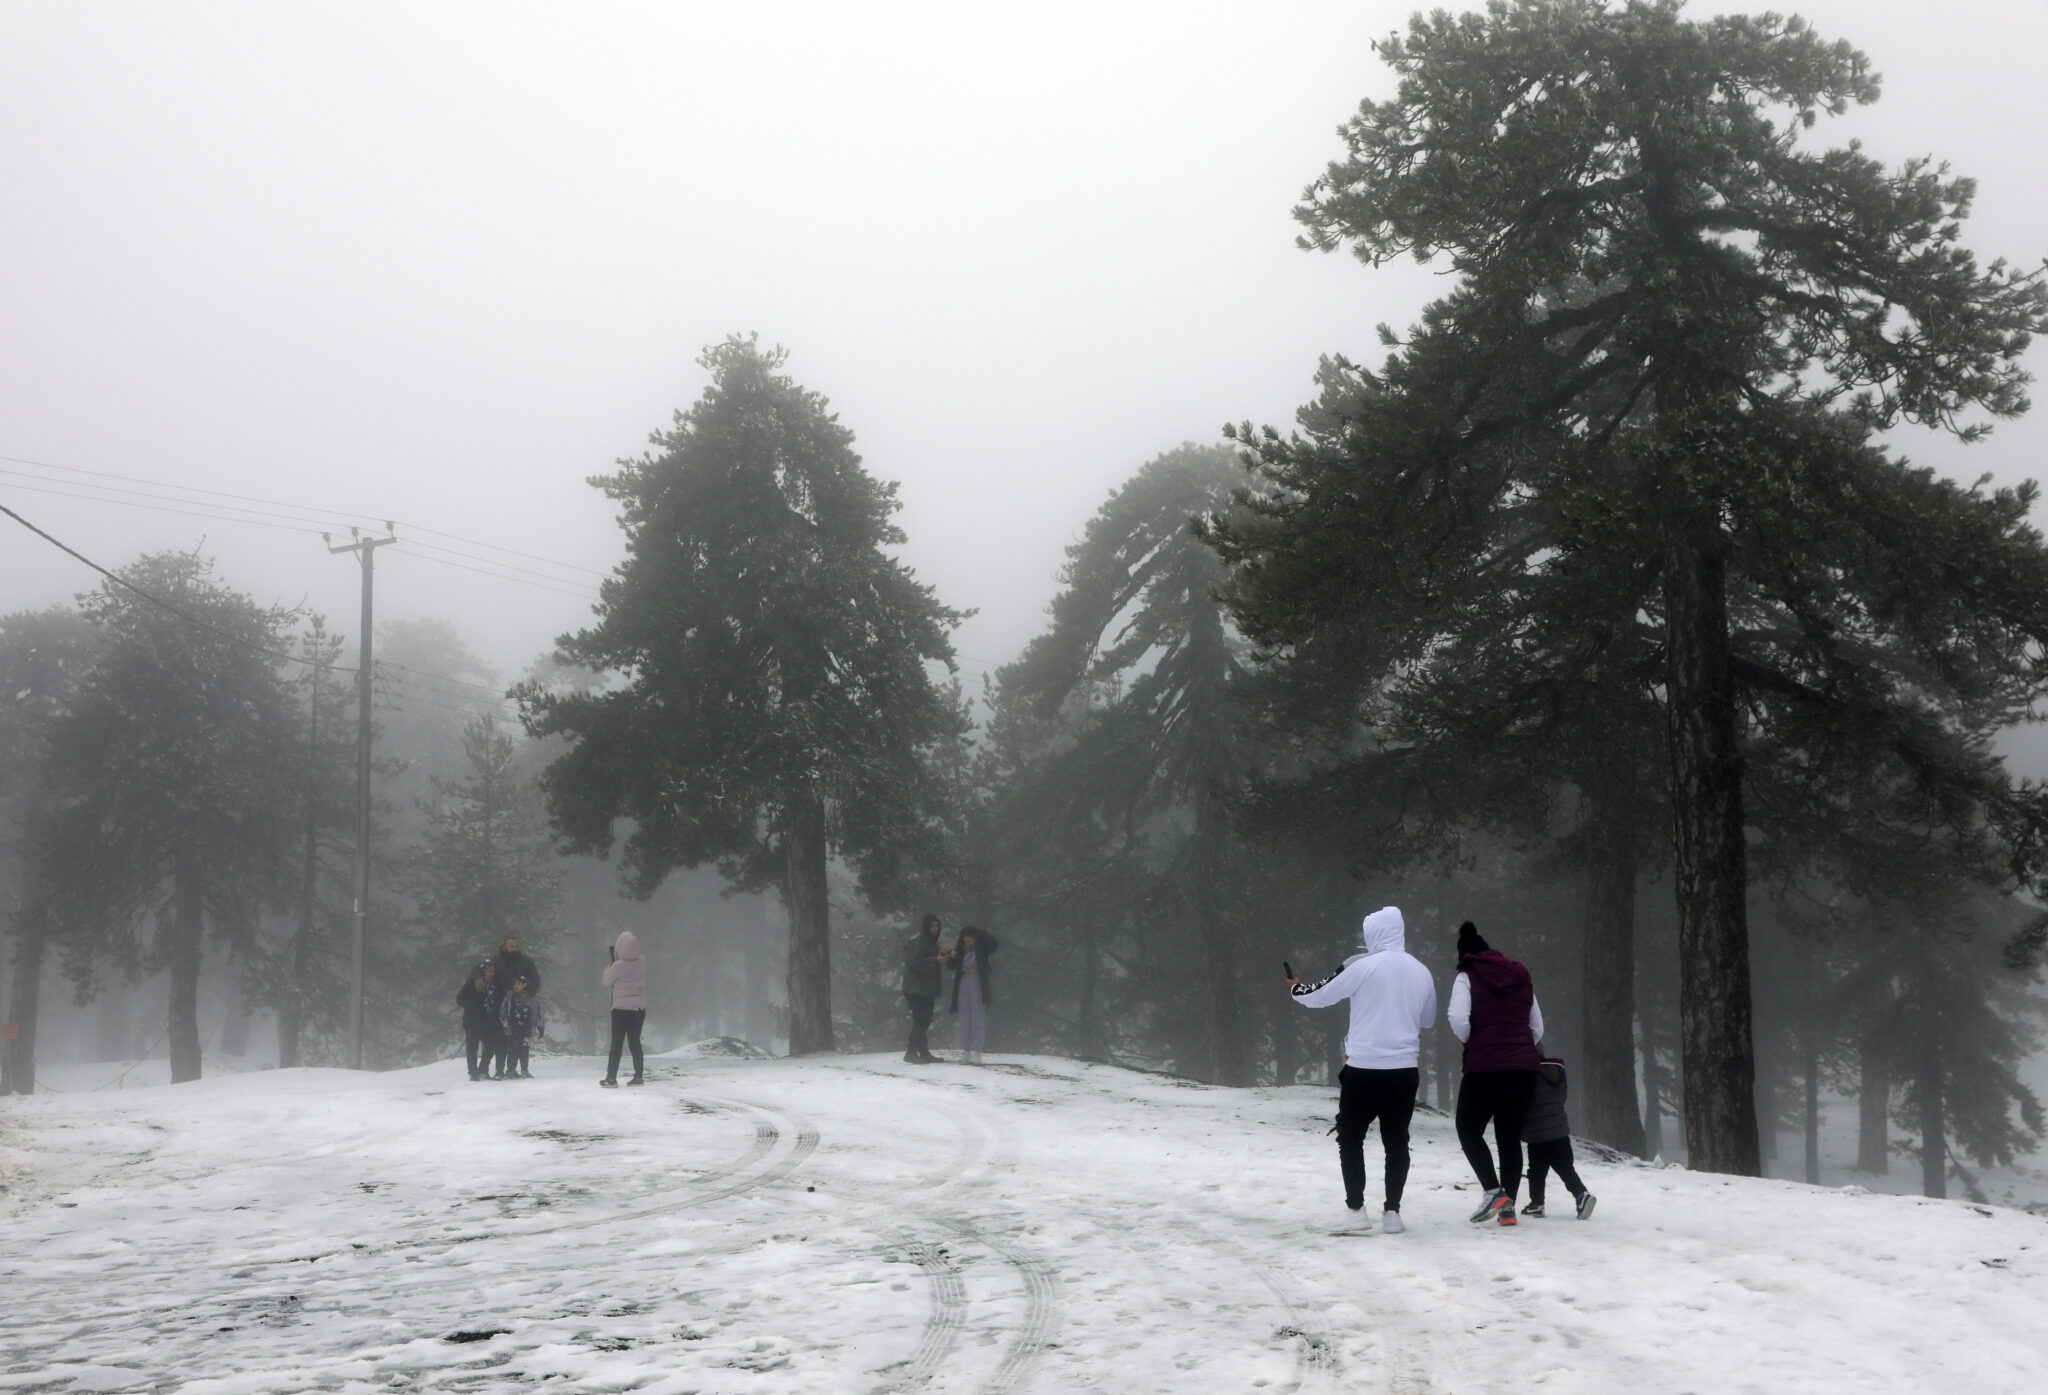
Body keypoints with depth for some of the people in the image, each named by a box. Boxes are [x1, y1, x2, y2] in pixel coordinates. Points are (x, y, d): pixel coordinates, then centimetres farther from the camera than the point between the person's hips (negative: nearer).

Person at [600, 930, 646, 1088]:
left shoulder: (619, 966, -20)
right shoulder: (642, 963, -3)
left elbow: (607, 980, -4)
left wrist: (609, 963, 5)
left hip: (621, 1010, -5)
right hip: (640, 1009, 5)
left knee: (616, 1044, 2)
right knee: (635, 1042, 13)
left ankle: (611, 1078, 3)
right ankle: (639, 1076, 13)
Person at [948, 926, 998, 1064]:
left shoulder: (982, 949, -1)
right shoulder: (960, 950, 8)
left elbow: (993, 942, -19)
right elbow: (952, 966, 10)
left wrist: (979, 932, -10)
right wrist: (952, 957, -9)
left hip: (978, 986, -4)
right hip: (962, 986, 4)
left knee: (977, 1020, -7)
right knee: (964, 1021, 6)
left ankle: (976, 1052, -10)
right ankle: (966, 1051, 10)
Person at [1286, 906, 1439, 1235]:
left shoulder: (1363, 966, -10)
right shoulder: (1421, 972, 6)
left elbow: (1320, 996, -2)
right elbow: (1428, 1019, 19)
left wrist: (1295, 989, 17)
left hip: (1364, 1068, -4)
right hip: (1405, 1070, 4)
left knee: (1350, 1137, 7)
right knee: (1396, 1140, 11)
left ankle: (1356, 1211, 1)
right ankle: (1392, 1212, 10)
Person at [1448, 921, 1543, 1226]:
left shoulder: (1467, 978, 0)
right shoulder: (1521, 978, 17)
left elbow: (1458, 1019, -15)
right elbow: (1537, 1027, 17)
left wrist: (1468, 1040, 4)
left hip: (1484, 1066, -5)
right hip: (1525, 1067, 5)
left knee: (1469, 1130, 9)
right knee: (1510, 1137, 11)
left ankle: (1493, 1191, -8)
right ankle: (1508, 1206, 7)